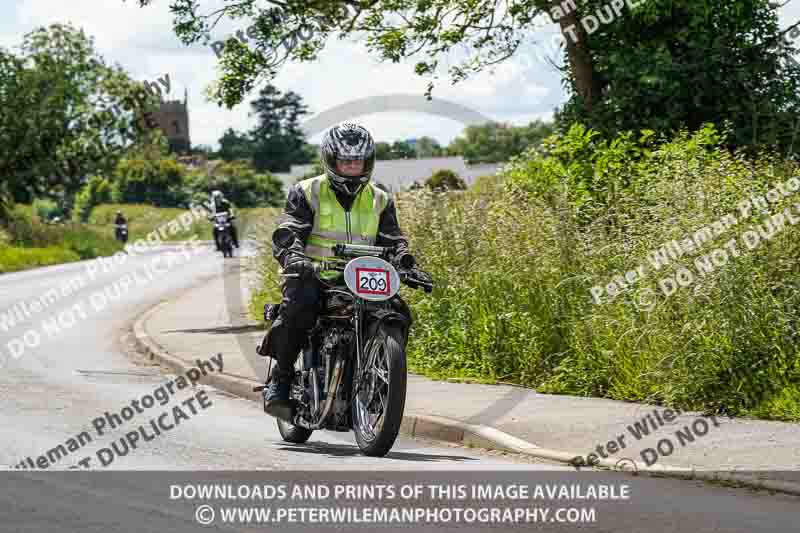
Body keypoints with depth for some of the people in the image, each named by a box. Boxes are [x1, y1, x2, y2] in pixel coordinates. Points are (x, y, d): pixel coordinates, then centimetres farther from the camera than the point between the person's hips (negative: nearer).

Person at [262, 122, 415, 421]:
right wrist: (294, 258, -30)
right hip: (313, 278, -3)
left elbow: (392, 240, 9)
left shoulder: (380, 201, 16)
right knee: (300, 304, -36)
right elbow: (287, 233, -8)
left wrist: (402, 257, -16)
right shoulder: (306, 193, 5)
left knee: (397, 312, -19)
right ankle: (281, 379, -22)